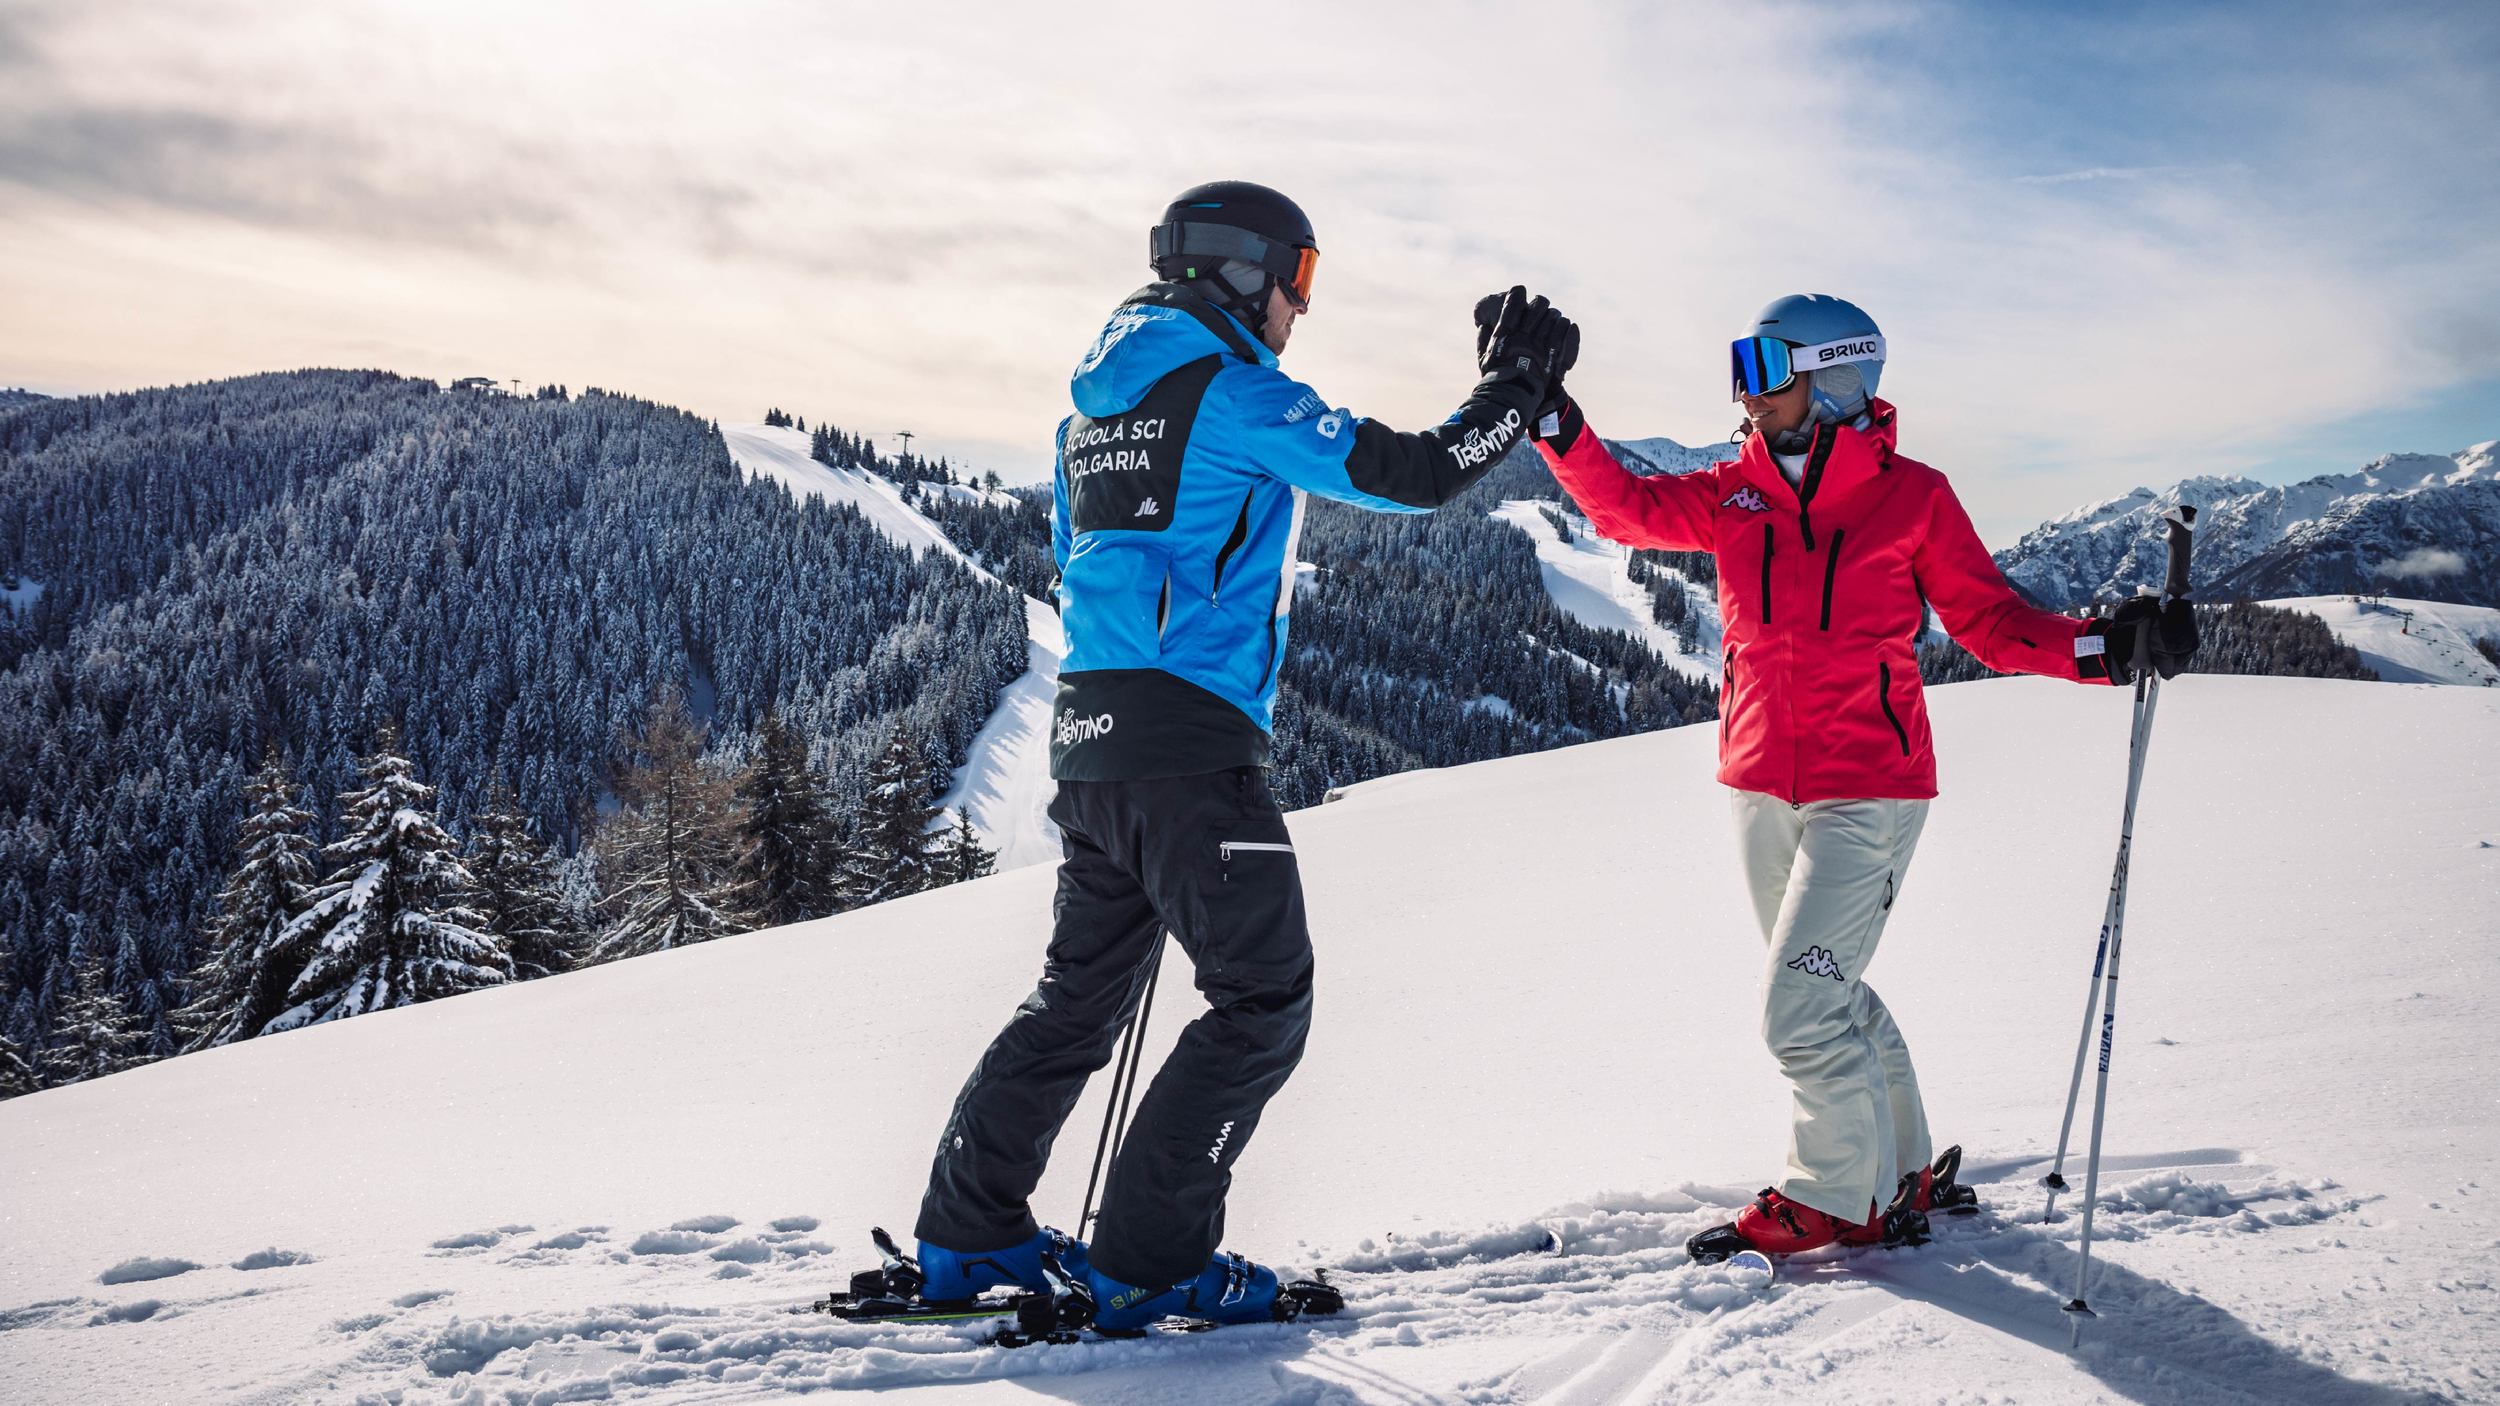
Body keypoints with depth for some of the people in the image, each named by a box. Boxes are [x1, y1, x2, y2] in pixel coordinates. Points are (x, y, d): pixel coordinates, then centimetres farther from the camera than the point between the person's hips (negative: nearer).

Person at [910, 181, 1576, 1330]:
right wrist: (1515, 387, 4)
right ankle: (1148, 1261, 0)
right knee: (1263, 1003, -1)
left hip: (1088, 730, 9)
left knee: (1082, 990, 18)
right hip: (1191, 743, -9)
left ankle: (967, 1234, 22)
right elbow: (1413, 474, -11)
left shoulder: (1096, 406, 19)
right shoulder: (1229, 389, -8)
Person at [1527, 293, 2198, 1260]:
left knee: (1799, 1012, -8)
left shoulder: (1911, 495, -6)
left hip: (1868, 792, -6)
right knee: (1827, 996, 17)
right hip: (1760, 789, 6)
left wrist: (2101, 646, -19)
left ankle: (1838, 1199, 14)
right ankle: (1905, 1171, 35)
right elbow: (1625, 507, 1)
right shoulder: (1733, 496, 6)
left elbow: (1989, 619, -3)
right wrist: (1554, 422, -12)